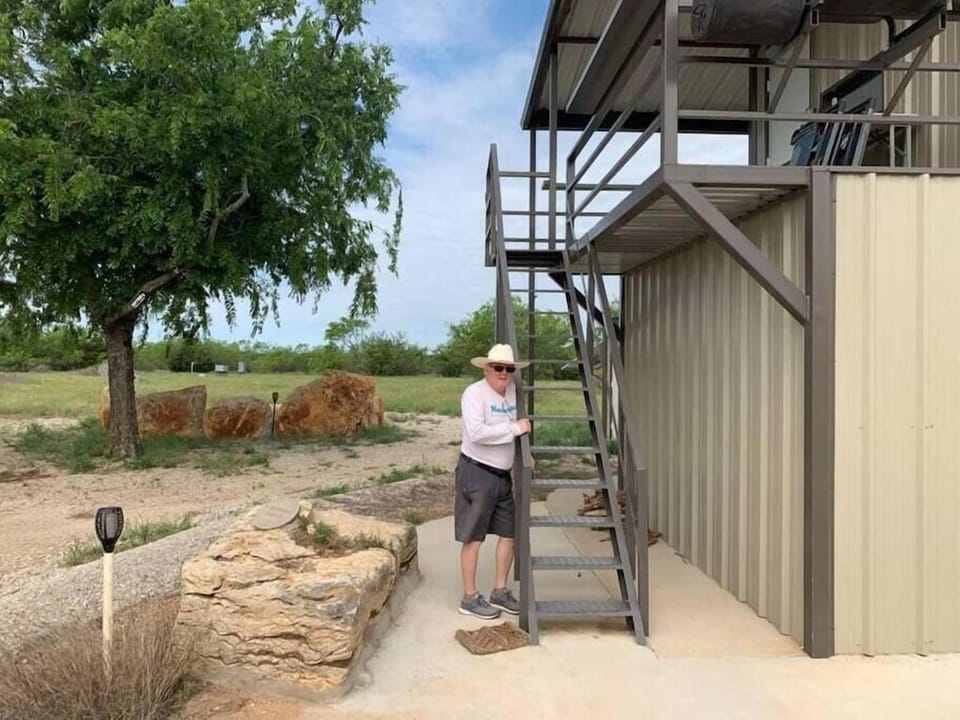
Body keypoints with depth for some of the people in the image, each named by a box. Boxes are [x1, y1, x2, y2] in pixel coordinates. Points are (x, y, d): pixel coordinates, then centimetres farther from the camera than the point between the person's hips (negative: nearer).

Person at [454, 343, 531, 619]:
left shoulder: (512, 390, 8)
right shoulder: (474, 393, -16)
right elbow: (476, 432, -30)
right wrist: (514, 428, -24)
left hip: (503, 474, 8)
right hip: (476, 472, -8)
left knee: (509, 533, 12)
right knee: (473, 538, 1)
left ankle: (499, 592, 26)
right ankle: (470, 598, 13)